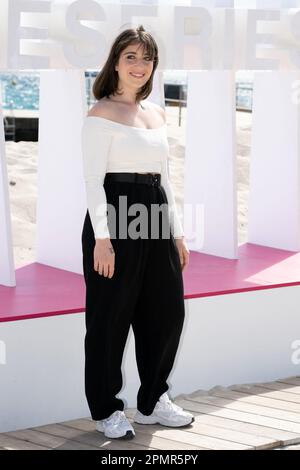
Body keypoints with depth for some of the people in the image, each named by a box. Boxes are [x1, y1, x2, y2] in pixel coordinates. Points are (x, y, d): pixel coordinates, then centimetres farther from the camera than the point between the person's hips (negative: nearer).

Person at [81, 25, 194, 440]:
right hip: (115, 214, -7)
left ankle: (152, 402, 26)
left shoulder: (157, 113, 15)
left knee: (167, 310, 10)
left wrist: (177, 231, 15)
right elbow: (94, 179, -11)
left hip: (155, 215, 7)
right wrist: (101, 237, -19)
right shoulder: (101, 113, -6)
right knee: (111, 316, 1)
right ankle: (106, 410, 14)